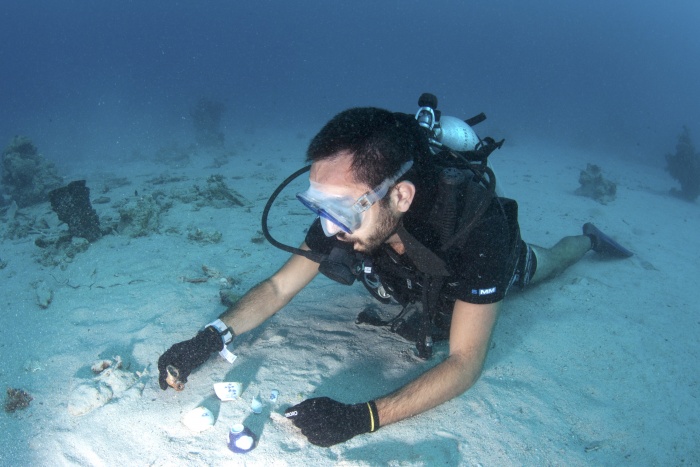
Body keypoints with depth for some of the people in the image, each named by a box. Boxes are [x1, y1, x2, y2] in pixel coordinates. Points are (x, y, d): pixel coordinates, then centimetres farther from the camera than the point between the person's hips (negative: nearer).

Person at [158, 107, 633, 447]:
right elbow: (279, 287, -28)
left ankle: (586, 238, 61)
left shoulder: (476, 225, -51)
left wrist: (363, 417, -59)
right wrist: (211, 337, -44)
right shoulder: (348, 209, -38)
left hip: (501, 261, -2)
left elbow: (466, 362, -47)